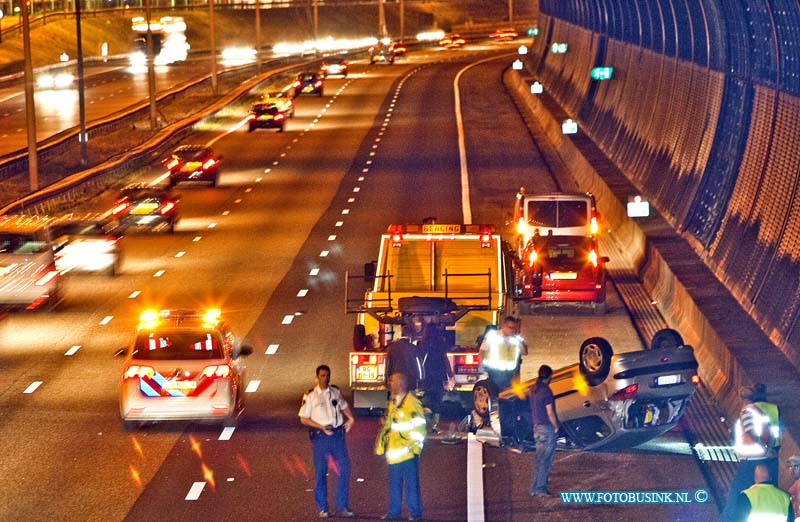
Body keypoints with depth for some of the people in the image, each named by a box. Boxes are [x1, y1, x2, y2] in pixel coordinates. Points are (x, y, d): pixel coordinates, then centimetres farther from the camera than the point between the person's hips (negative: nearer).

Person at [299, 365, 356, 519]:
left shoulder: (335, 392, 8)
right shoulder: (310, 396, -5)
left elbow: (343, 405, 25)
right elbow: (304, 419, -4)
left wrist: (351, 418, 6)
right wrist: (322, 427, -14)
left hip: (338, 433, 4)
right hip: (320, 436, -4)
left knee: (345, 468, -2)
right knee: (321, 472, 1)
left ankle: (342, 507, 6)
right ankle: (322, 509, 10)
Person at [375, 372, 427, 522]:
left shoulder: (412, 403, -10)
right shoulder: (392, 403, 15)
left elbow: (419, 427, -10)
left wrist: (414, 446, -13)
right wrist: (381, 444, 14)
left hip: (407, 452, -8)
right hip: (393, 450, 8)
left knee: (411, 483, -3)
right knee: (394, 483, 12)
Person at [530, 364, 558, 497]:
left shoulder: (533, 390, 8)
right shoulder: (546, 391, -17)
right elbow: (550, 413, -17)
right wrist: (556, 427, -5)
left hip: (537, 427, 8)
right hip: (547, 428, -8)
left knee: (539, 458, 13)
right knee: (545, 460, -4)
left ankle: (535, 488, 15)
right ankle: (540, 489, -4)